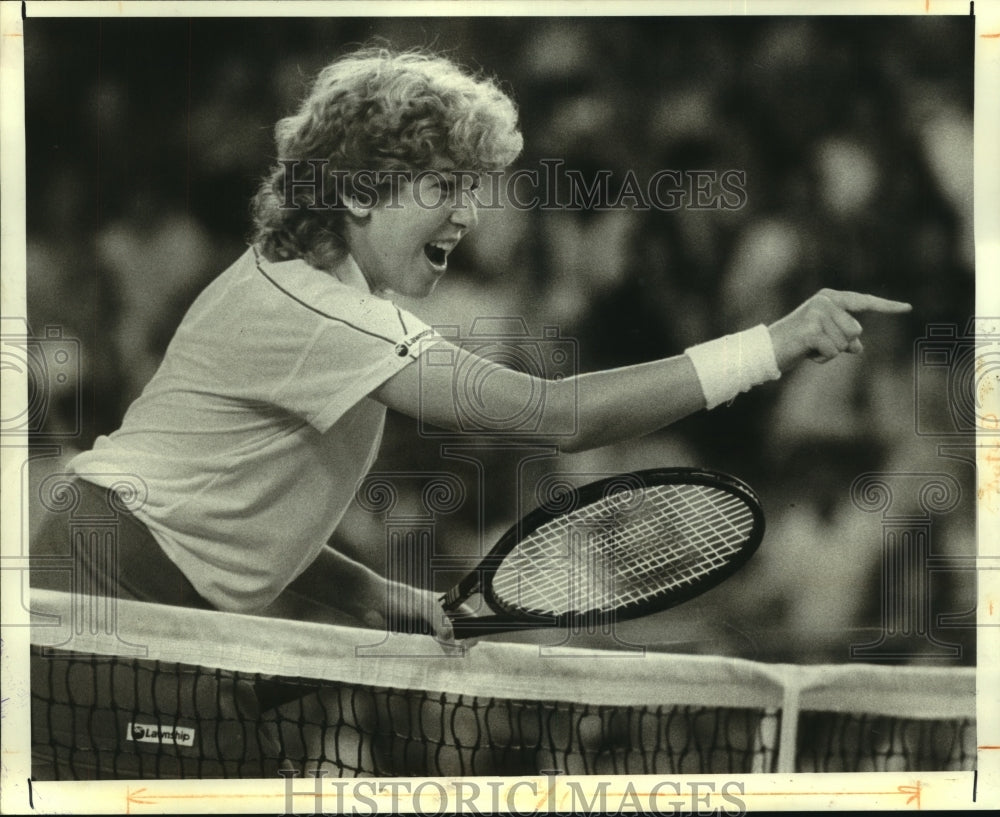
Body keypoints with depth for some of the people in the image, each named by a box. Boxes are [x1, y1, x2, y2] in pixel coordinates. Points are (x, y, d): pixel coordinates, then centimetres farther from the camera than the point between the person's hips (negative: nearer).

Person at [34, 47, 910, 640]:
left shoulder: (294, 284, 10)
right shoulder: (319, 314, -24)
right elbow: (560, 415, -32)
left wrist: (358, 587, -4)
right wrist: (778, 343, -33)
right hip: (103, 584, -10)